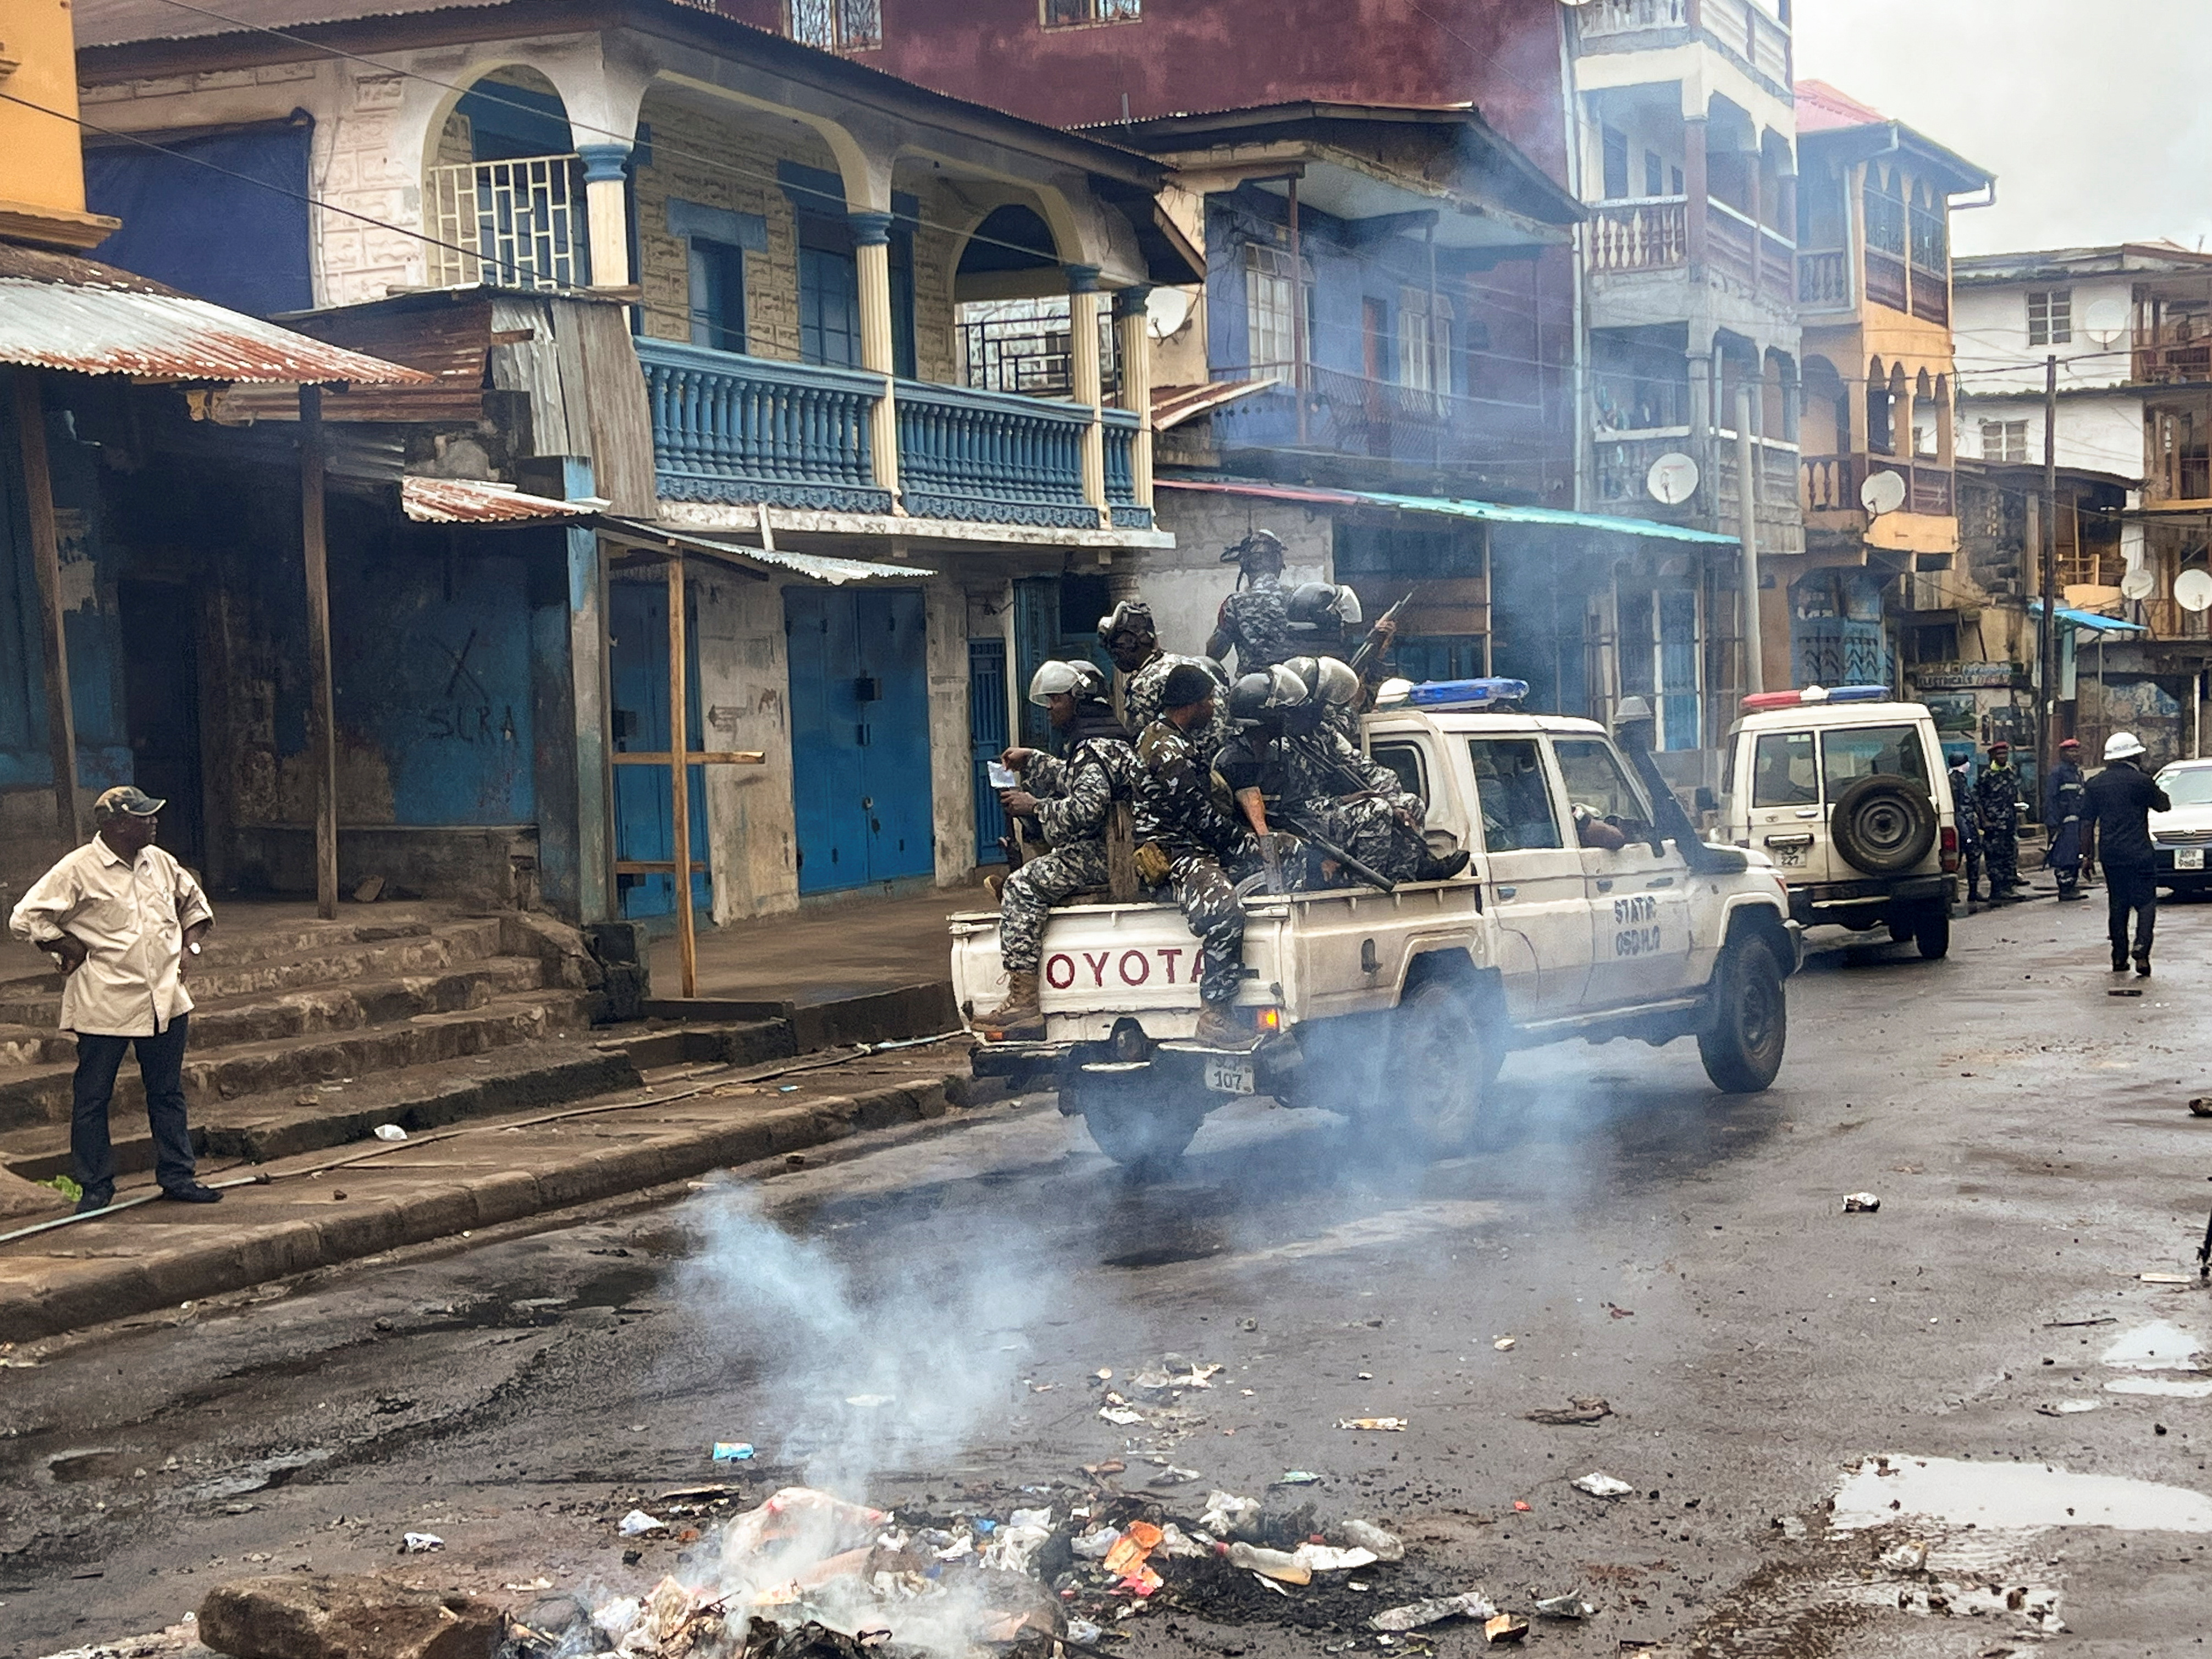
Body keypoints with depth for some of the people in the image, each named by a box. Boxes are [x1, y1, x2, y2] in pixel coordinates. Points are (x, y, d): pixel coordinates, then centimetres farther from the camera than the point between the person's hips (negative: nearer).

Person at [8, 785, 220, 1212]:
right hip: (105, 1007, -5)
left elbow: (194, 903, 25)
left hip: (165, 999, 5)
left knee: (168, 1094, 12)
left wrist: (189, 945, 11)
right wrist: (72, 950, -10)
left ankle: (177, 1177, 21)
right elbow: (27, 919, -10)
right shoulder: (78, 870, -11)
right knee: (92, 1097, 3)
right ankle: (95, 1187, 11)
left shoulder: (161, 863, 8)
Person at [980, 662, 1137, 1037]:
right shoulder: (1103, 742, 19)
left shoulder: (1096, 749, -16)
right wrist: (1032, 760, 31)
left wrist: (1035, 806, -19)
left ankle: (1024, 1000, -25)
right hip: (1103, 851, 12)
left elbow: (1085, 809, -29)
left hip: (1099, 856, -12)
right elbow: (1072, 781, 38)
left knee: (1022, 886, -18)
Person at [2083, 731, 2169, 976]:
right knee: (2146, 902, -1)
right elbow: (2164, 806, 7)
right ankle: (2141, 948, -21)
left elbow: (2087, 822, 9)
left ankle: (2119, 958, 12)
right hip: (2139, 854, -5)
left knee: (2117, 904, 13)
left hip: (2109, 854, 5)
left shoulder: (2095, 783, 8)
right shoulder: (2140, 781, -8)